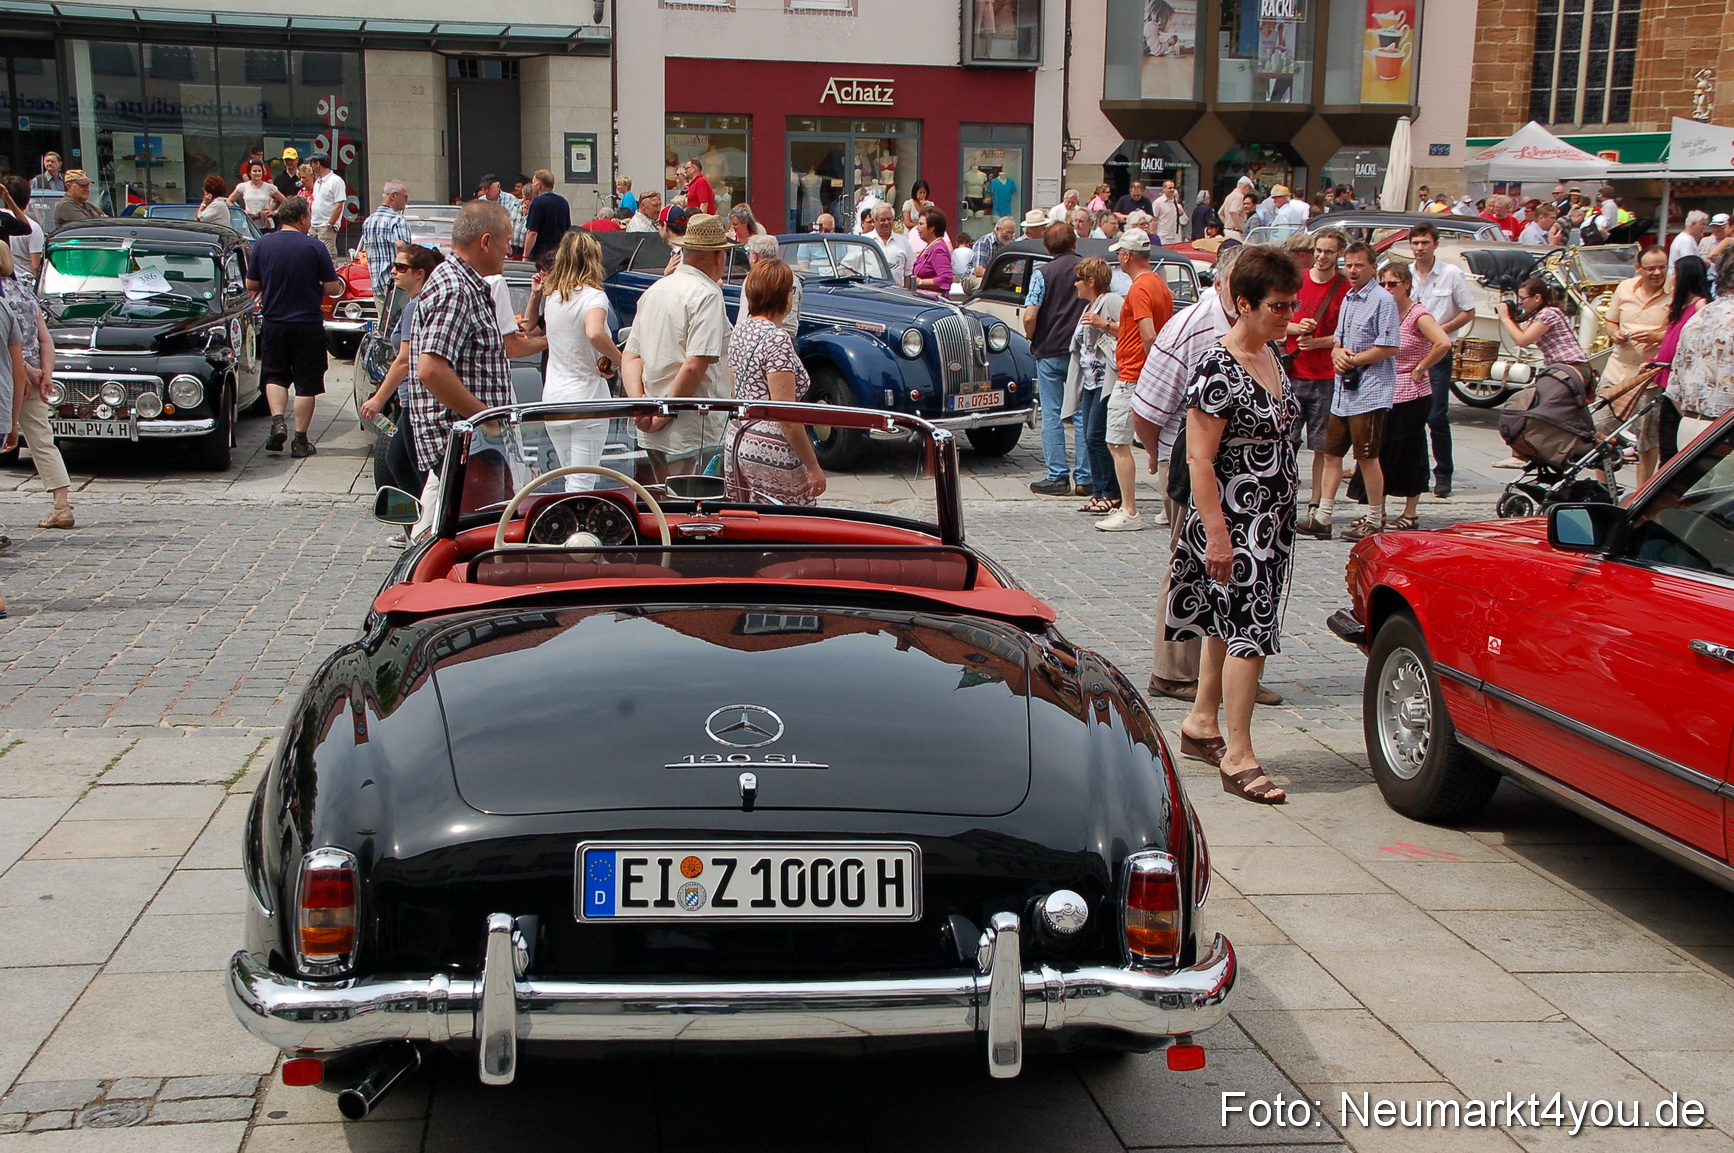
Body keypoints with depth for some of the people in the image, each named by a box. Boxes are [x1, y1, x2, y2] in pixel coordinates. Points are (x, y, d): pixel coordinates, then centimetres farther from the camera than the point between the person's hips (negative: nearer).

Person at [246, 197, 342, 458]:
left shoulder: (262, 244, -1)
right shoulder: (315, 247, -9)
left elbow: (251, 285, 4)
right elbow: (333, 288, -7)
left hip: (273, 322, 2)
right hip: (308, 325, -2)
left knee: (275, 375, 18)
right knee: (306, 382, 5)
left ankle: (277, 422, -2)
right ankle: (300, 440, 5)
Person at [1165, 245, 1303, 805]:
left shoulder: (1271, 358, 9)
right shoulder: (1218, 370, -18)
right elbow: (1199, 459, -20)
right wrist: (1217, 533, -22)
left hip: (1272, 522, 9)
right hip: (1234, 525, -9)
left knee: (1228, 623, 17)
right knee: (1250, 629, -9)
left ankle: (1201, 722, 31)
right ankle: (1238, 756, -3)